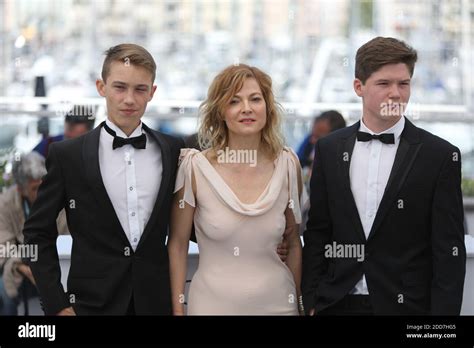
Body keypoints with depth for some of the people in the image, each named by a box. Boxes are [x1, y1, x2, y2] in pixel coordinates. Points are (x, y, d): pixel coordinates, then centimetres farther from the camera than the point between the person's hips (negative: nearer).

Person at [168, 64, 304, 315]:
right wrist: (178, 309, -3)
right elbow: (177, 245, -2)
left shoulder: (287, 165, -3)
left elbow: (293, 242, 9)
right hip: (213, 303, -2)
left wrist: (298, 302, 9)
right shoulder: (195, 167, -9)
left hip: (277, 302, 2)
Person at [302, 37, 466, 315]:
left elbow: (449, 250, -6)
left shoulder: (440, 155, -4)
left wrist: (443, 312, -12)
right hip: (337, 303, 2)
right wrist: (311, 302, 2)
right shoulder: (329, 149, 5)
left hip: (405, 304, -2)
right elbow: (317, 233, 8)